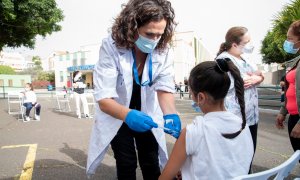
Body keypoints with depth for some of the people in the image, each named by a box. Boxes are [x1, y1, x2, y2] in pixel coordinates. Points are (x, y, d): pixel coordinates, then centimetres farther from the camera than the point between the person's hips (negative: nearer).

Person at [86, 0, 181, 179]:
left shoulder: (163, 50, -20)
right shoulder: (111, 47, -29)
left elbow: (165, 88, -25)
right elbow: (103, 99, -32)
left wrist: (170, 114, -46)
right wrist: (128, 115, -51)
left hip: (147, 115, 3)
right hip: (117, 116, -2)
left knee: (151, 164, 12)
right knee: (126, 164, 8)